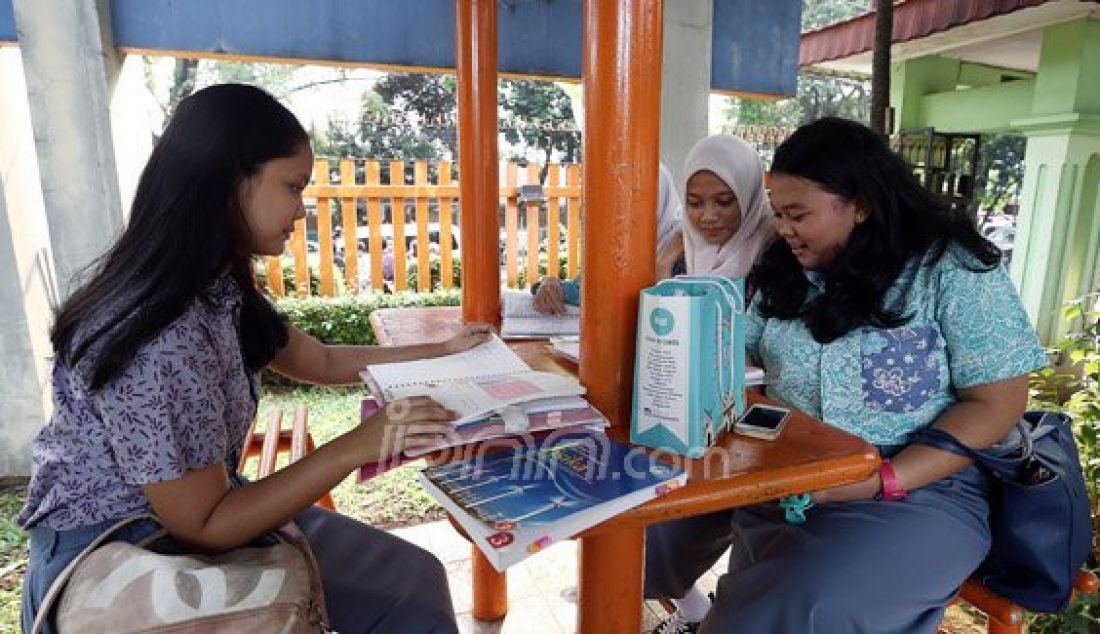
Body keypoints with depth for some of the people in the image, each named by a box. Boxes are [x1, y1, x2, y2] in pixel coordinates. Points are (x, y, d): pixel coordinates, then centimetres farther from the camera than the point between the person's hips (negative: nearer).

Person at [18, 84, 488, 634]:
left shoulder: (218, 290, -3)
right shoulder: (156, 339, -31)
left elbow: (321, 361, 9)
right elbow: (202, 527, -24)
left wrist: (443, 352, 8)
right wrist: (356, 447, -29)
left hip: (196, 505, 8)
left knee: (414, 581, 0)